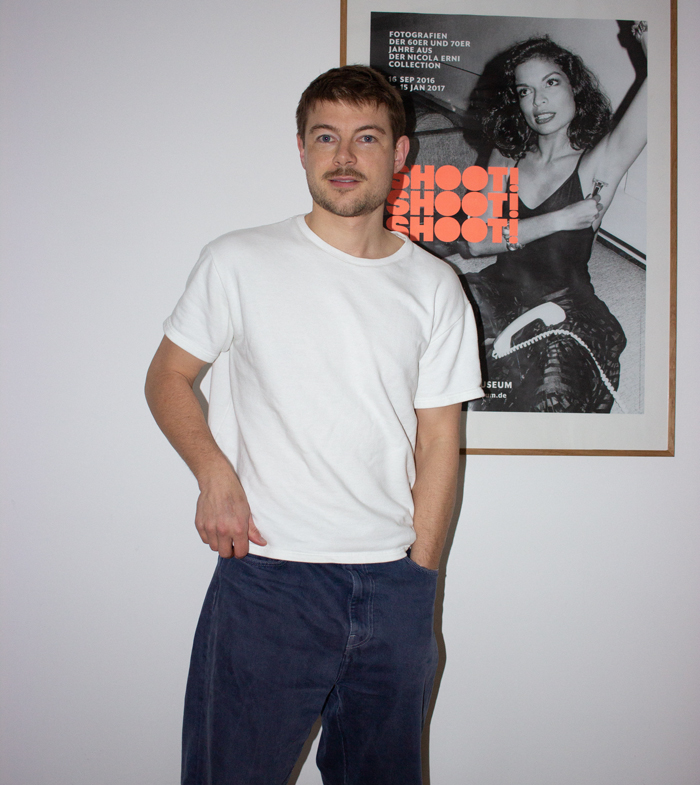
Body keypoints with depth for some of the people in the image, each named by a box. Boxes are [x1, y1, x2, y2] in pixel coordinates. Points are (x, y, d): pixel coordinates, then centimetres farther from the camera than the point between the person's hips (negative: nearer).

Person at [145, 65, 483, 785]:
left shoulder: (433, 287, 6)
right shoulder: (238, 262, 0)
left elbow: (438, 441, 6)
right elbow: (167, 377, 6)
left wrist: (419, 576, 2)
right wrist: (214, 474, -11)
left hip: (394, 585, 3)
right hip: (264, 576, -2)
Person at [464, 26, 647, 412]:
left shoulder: (599, 162, -6)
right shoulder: (507, 156, 7)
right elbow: (478, 242, -3)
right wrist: (560, 220, -11)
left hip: (565, 311, -4)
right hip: (502, 291, 4)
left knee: (552, 392, -31)